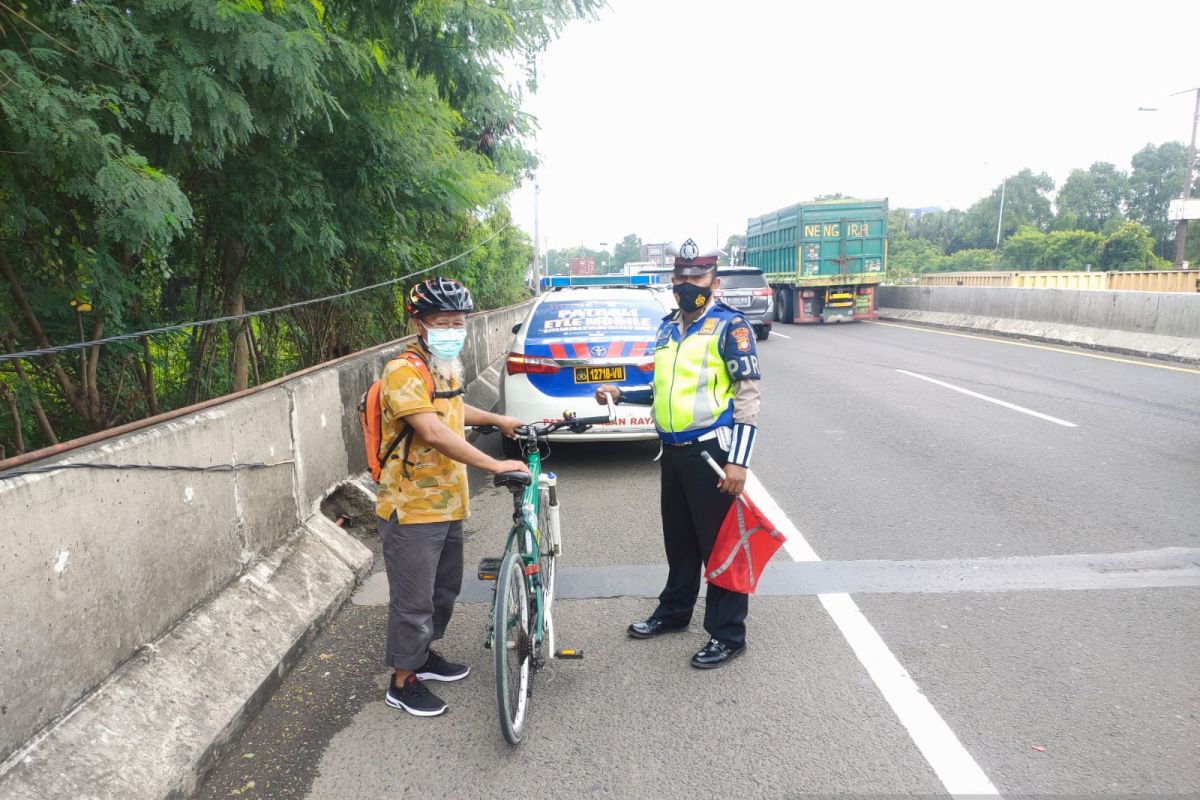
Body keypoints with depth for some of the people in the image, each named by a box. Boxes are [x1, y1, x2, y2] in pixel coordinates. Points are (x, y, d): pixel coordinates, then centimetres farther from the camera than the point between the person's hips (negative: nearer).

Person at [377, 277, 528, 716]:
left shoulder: (446, 368, 10)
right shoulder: (405, 372, -21)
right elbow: (433, 432, -33)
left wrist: (497, 420, 28)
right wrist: (495, 465, -35)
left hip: (446, 505, 9)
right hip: (412, 511, -9)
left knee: (445, 589, 23)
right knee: (413, 600, 4)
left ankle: (424, 655, 43)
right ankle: (403, 682, 22)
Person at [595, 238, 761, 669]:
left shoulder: (729, 327, -9)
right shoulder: (667, 330, 13)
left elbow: (748, 395, -13)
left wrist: (738, 460, -18)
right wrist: (621, 393, 9)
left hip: (712, 451, -7)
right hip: (673, 451, 7)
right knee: (678, 539, 19)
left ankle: (728, 634, 13)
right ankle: (674, 611, 36)